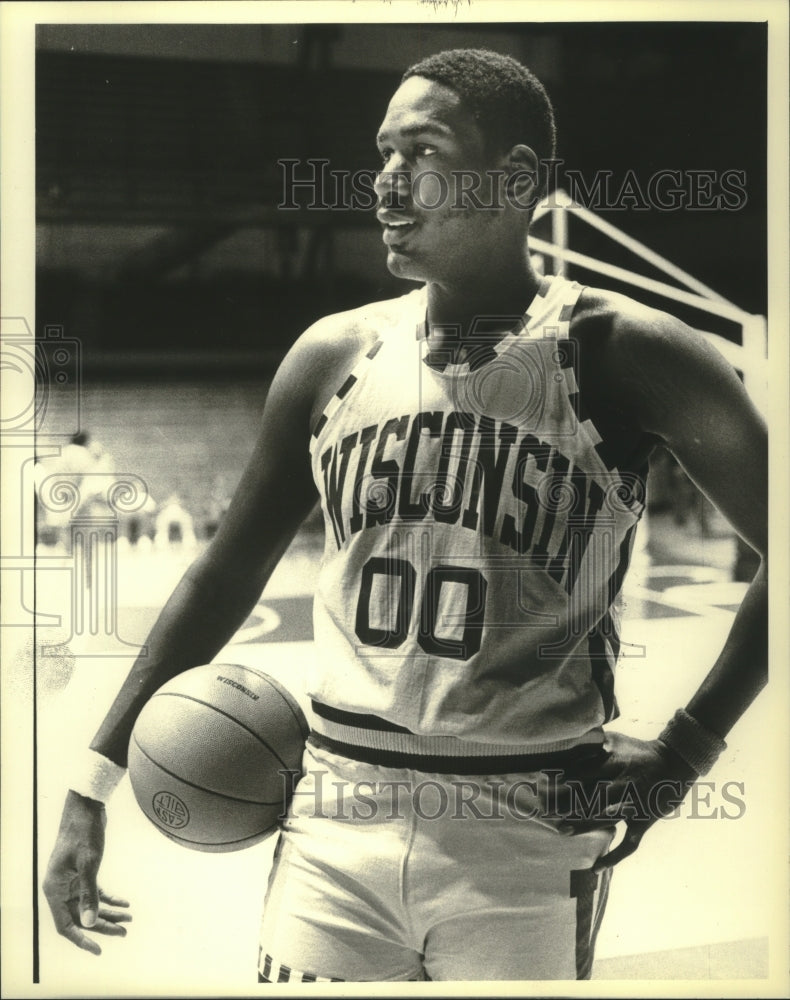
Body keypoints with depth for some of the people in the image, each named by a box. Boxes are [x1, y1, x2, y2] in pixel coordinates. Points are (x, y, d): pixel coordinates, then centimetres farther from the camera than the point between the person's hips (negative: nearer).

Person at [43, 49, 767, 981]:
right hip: (336, 831, 3)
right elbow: (230, 570, 11)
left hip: (530, 841, -2)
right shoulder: (334, 356, 4)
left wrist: (690, 744, -5)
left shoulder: (620, 352, -6)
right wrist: (94, 781, 9)